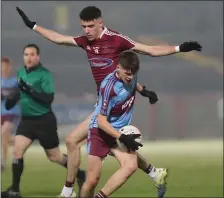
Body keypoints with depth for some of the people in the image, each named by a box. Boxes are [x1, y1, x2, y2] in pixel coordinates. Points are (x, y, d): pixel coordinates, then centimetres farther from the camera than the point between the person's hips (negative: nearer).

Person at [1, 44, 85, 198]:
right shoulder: (21, 72, 4)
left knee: (54, 156, 7)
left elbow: (49, 99, -24)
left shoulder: (45, 74, -17)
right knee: (17, 151, -10)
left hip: (44, 120, -6)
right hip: (26, 120, 6)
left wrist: (30, 90, -31)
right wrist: (13, 99, 5)